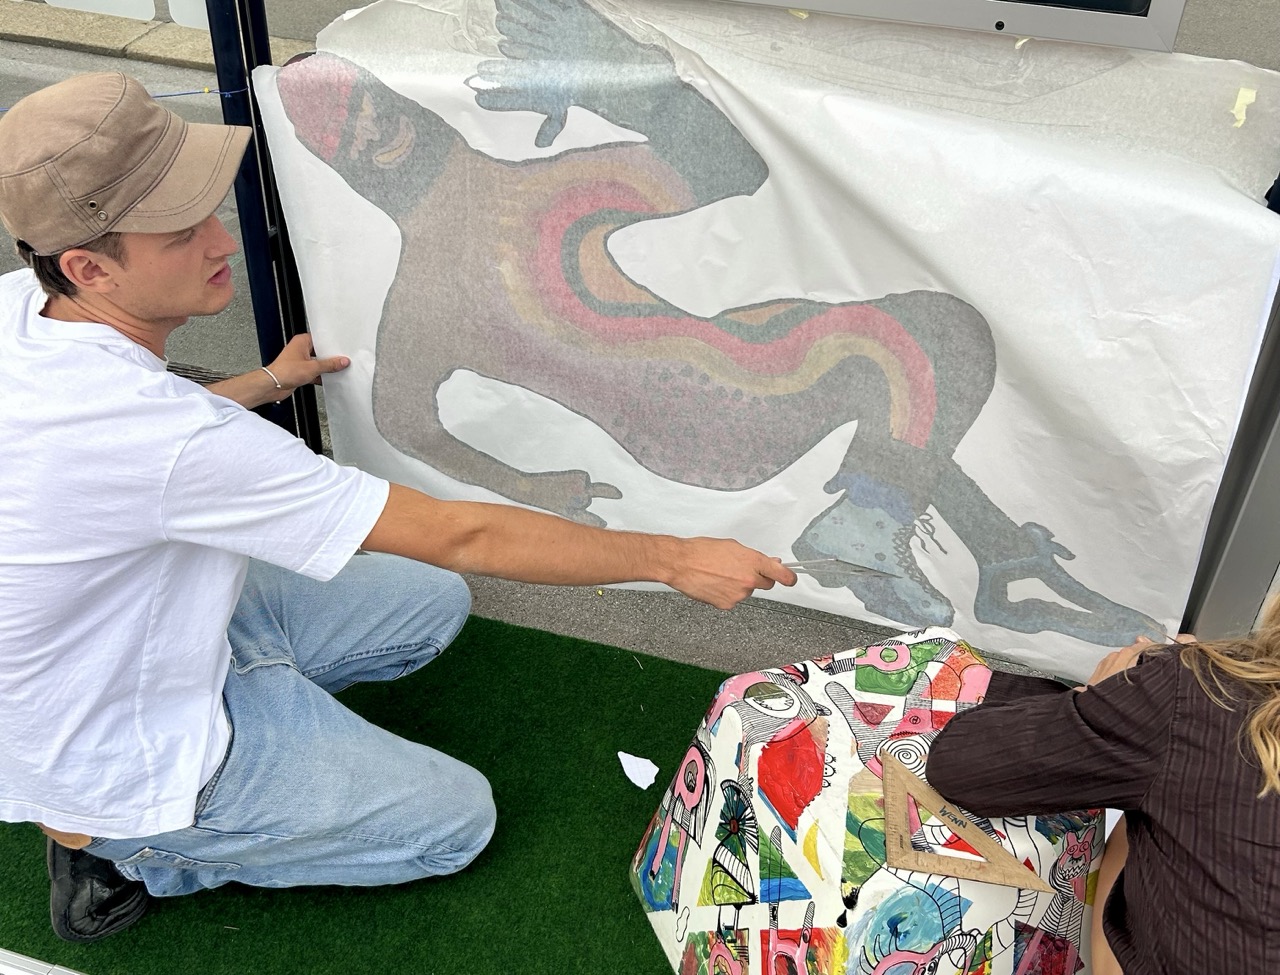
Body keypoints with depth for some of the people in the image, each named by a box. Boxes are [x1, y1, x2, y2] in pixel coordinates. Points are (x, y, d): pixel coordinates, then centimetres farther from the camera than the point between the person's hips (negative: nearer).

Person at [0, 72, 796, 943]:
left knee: (435, 604, 13)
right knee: (458, 819, 3)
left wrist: (267, 383, 23)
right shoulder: (178, 443, -39)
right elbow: (457, 536, -32)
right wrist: (675, 560, -22)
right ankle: (128, 852, 7)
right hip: (128, 768, -8)